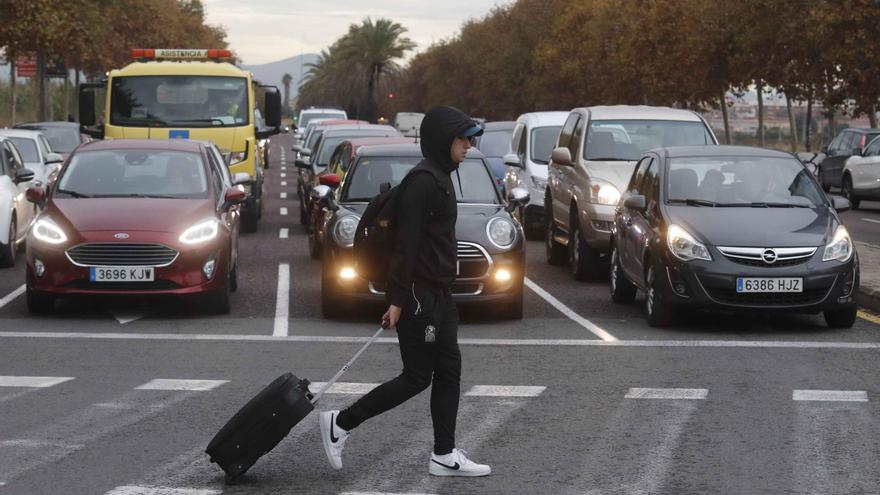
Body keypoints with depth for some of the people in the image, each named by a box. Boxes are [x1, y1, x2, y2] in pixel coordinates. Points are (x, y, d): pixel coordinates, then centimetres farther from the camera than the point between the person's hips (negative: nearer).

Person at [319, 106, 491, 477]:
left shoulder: (440, 177, 15)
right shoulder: (422, 180, -17)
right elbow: (406, 242, -21)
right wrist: (397, 299, -23)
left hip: (438, 294, 10)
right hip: (419, 295, -10)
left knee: (448, 371, 9)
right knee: (417, 377, -4)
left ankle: (444, 455, 13)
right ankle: (340, 424, 5)